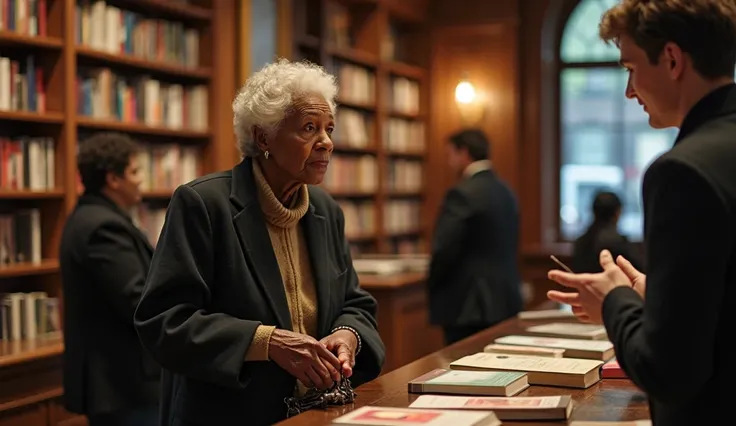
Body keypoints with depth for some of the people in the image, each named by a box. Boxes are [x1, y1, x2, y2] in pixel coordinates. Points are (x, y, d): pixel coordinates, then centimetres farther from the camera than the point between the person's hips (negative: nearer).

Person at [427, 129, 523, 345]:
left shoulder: (463, 194, -15)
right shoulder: (506, 191, 11)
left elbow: (444, 250, -18)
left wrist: (432, 285, -1)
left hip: (470, 306, -9)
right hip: (506, 301, 9)